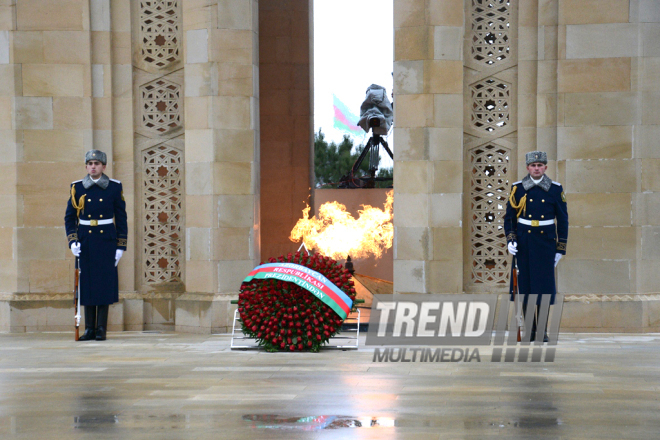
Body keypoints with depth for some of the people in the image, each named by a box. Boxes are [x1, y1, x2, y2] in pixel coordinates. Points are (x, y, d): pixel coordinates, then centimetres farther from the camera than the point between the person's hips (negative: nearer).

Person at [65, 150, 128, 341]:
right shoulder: (77, 187, 4)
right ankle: (89, 328, 8)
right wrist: (72, 241, -8)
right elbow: (69, 217, 6)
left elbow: (121, 219, 3)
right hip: (85, 242, 1)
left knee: (105, 283, -2)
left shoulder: (114, 187, 1)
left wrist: (121, 246, -2)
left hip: (106, 241, -1)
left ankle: (101, 329, 3)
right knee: (86, 283, 2)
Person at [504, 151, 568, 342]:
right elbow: (509, 217, 7)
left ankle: (542, 330, 6)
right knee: (525, 286, 2)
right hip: (524, 244, 1)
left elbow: (562, 220, 6)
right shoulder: (518, 189, 3)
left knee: (545, 285, -3)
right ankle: (530, 330, 11)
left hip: (546, 243, 0)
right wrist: (510, 240, -8)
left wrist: (561, 249, 2)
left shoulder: (555, 189, 3)